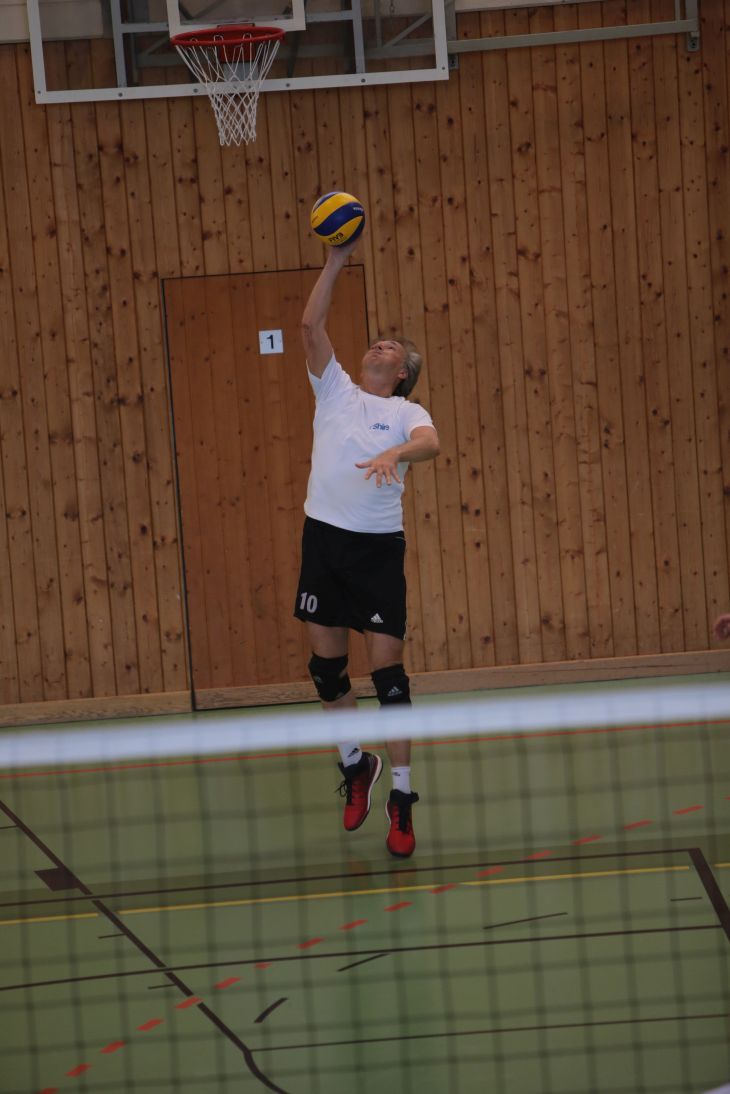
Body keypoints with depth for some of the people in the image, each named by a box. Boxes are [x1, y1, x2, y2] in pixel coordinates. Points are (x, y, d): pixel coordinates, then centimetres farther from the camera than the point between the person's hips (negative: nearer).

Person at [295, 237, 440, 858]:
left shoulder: (405, 412, 3)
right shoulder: (336, 390, 11)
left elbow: (430, 442, -19)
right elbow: (311, 325, 0)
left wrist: (396, 453, -39)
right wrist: (336, 263, -3)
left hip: (379, 544, -3)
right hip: (324, 534, 3)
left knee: (388, 668, -6)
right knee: (326, 660, 8)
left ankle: (401, 794, 0)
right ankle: (355, 763, 31)